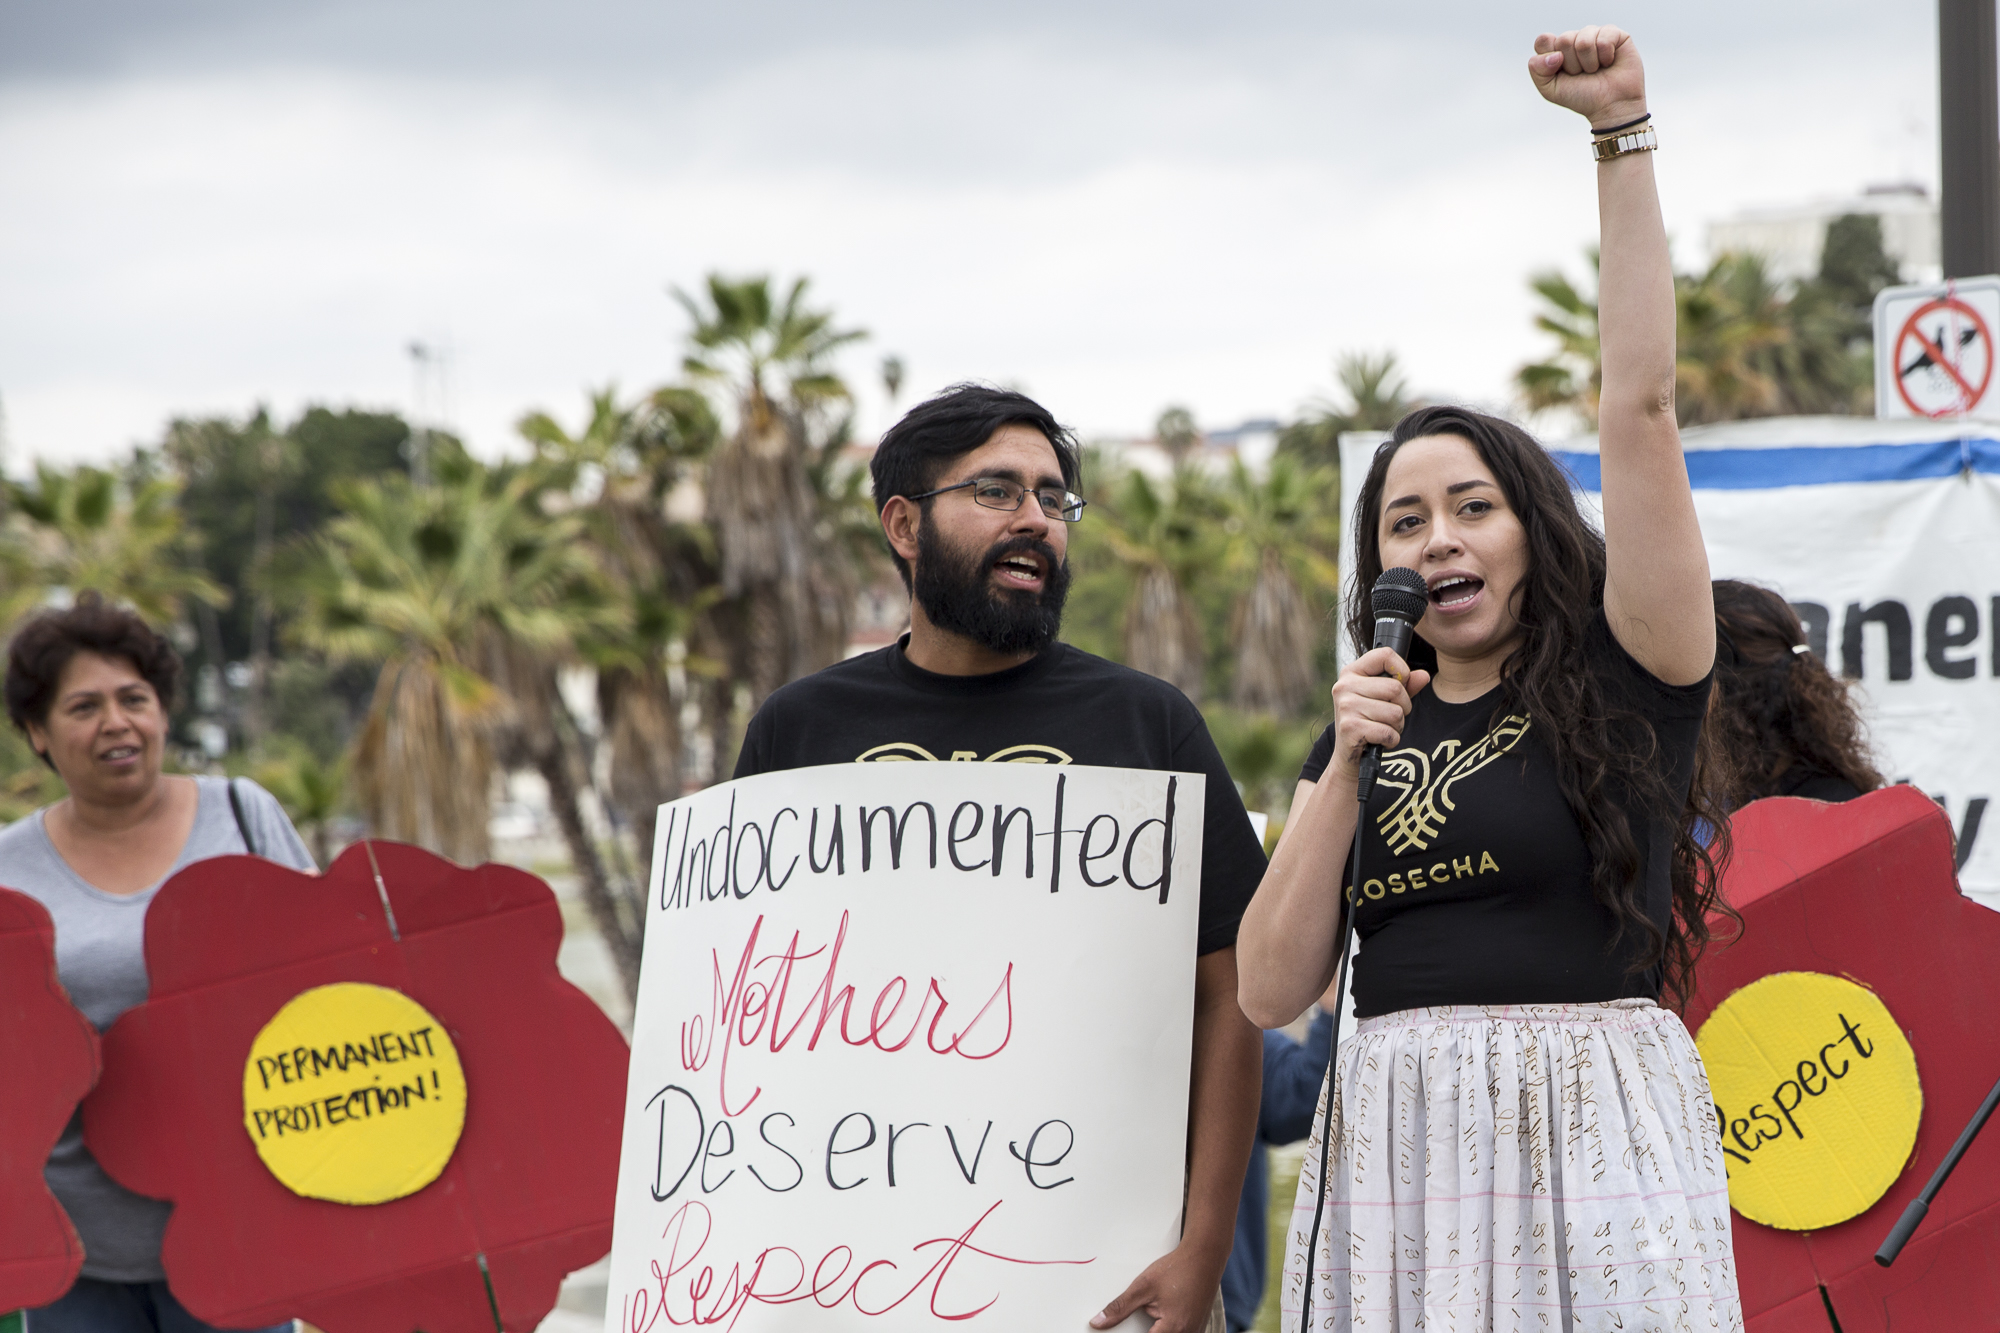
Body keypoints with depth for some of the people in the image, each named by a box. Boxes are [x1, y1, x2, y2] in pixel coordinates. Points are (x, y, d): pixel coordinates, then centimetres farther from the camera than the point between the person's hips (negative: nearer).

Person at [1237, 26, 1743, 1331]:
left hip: (1584, 1134, -4)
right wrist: (1348, 766, -1)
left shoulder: (1623, 679, 3)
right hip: (1397, 1151, 4)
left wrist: (1623, 135, -9)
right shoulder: (1375, 726, 17)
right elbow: (1272, 989, 9)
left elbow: (1642, 405, -6)